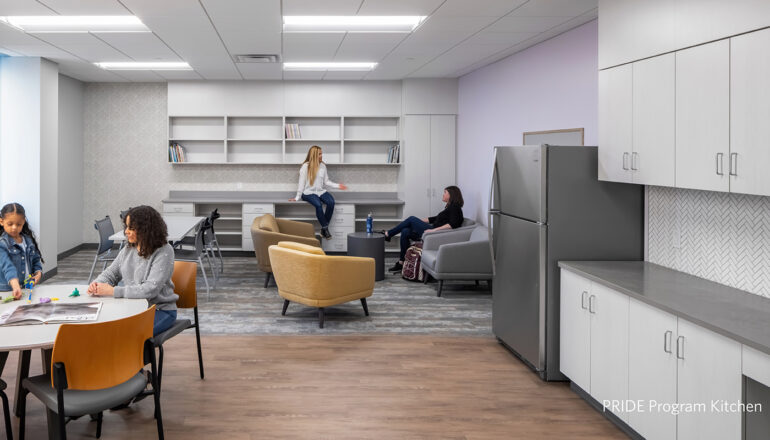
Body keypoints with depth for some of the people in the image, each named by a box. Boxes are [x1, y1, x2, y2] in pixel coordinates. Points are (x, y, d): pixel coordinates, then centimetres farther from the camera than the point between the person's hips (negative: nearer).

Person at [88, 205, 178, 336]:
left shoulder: (164, 252, -16)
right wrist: (97, 284, -10)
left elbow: (151, 289, -24)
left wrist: (113, 291, -25)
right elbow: (110, 274, 15)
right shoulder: (128, 250, 6)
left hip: (160, 310, -7)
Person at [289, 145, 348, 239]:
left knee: (331, 202, -26)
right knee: (318, 204, -35)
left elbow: (326, 181, 14)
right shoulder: (306, 166, -4)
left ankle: (323, 229, -19)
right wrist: (297, 197, -5)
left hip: (320, 191, 5)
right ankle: (325, 228, -22)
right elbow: (302, 182, -2)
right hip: (308, 192, -5)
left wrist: (337, 185, 1)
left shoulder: (323, 166, 10)